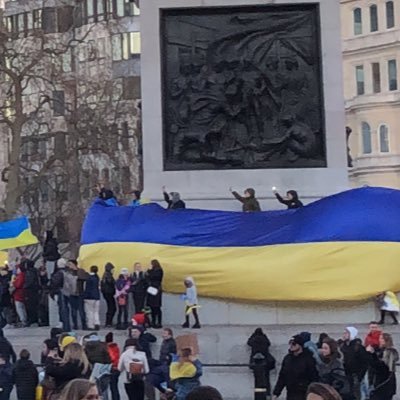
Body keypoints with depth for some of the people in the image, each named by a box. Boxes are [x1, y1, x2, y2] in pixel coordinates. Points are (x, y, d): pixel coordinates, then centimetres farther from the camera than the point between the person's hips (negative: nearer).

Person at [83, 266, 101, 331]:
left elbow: (87, 288, -13)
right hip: (97, 297, 7)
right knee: (96, 312, 13)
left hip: (90, 297, -7)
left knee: (90, 311, 0)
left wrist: (85, 296, -6)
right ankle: (97, 323, -1)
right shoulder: (97, 277, 9)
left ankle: (90, 325, 0)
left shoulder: (89, 277, -13)